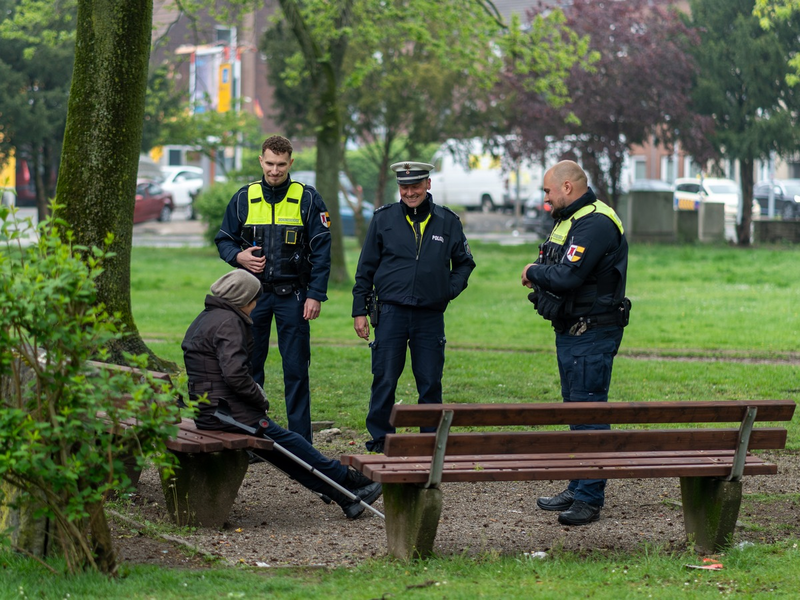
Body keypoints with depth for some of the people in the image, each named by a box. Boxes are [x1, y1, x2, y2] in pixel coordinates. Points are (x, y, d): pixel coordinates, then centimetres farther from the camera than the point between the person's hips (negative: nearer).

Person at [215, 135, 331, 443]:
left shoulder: (307, 199, 0)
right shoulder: (244, 198, 7)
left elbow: (321, 251, 0)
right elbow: (223, 240, 15)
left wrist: (316, 295, -7)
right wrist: (238, 256, -8)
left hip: (293, 296, -2)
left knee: (296, 369, -1)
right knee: (248, 366, 4)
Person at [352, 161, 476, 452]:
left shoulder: (447, 221, 7)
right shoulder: (383, 218, 5)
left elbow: (464, 263, 20)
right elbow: (366, 268, 8)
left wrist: (451, 289, 3)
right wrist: (359, 311, 4)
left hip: (430, 316, 1)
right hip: (391, 312, -1)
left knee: (431, 384, 4)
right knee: (384, 381, -1)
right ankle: (380, 443, 8)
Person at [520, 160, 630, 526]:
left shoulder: (597, 224, -18)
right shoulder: (569, 219, 16)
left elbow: (567, 276, -26)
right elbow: (557, 271, 22)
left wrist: (533, 272, -8)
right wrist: (539, 276, 0)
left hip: (592, 335, -11)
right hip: (569, 331, 11)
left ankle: (590, 499, -8)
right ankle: (577, 489, 23)